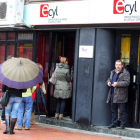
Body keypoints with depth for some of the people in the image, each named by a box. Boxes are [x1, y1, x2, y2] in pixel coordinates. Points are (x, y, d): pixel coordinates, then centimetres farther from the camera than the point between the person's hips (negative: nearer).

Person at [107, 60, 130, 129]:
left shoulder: (125, 73, -7)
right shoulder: (113, 72, 17)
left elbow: (127, 82, -16)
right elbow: (109, 79, 27)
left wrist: (117, 84, -23)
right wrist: (108, 82, 3)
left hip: (121, 95, -7)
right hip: (113, 94, 7)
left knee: (122, 111, -1)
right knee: (113, 110, 13)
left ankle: (123, 125, 5)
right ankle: (114, 123, 21)